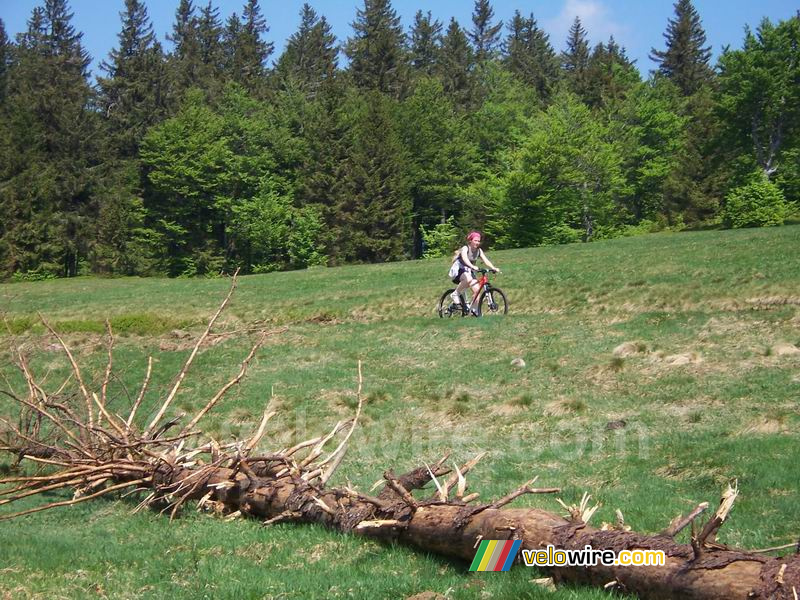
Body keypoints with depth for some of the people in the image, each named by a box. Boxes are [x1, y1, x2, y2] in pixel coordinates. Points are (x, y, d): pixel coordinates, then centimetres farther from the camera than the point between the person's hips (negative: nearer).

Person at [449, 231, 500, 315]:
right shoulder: (465, 248, -18)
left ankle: (474, 309, 3)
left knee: (477, 289, -14)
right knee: (468, 279, -38)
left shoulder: (479, 251, 1)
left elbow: (485, 260, -12)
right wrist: (472, 266, -56)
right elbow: (465, 258, -38)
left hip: (469, 271, 6)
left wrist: (493, 268, -30)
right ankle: (455, 294, -19)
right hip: (458, 270, -6)